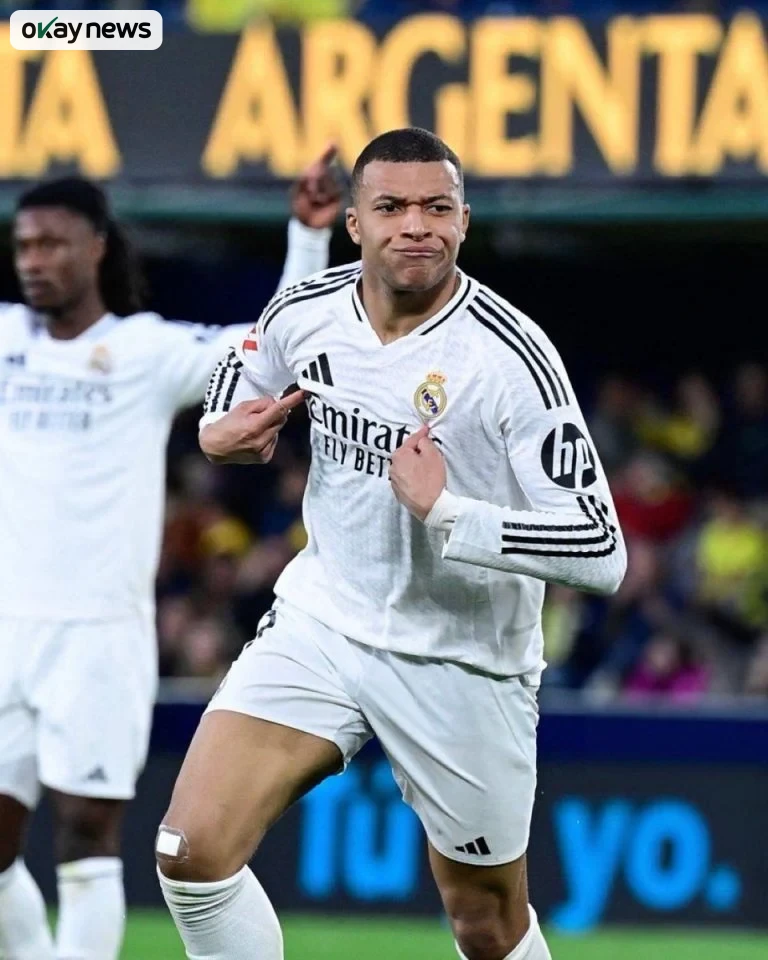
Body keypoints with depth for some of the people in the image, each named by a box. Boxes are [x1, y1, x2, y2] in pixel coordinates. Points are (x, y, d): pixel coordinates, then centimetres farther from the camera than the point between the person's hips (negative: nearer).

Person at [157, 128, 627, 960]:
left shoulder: (512, 357, -21)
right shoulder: (303, 313, -6)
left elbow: (600, 551, -25)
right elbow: (242, 367, 21)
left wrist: (444, 510, -31)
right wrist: (220, 430, -1)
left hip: (460, 664, -3)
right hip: (321, 619, 4)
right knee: (192, 852, -14)